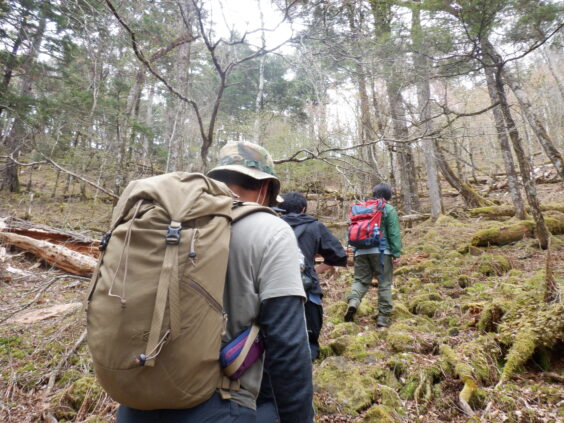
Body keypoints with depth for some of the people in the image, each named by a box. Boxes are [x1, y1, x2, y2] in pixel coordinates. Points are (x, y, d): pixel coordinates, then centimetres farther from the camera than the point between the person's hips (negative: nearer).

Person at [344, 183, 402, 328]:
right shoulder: (388, 209, 1)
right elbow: (394, 234, -6)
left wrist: (355, 249, 25)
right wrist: (396, 253, -5)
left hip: (361, 251, 4)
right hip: (381, 251, -4)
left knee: (360, 279, 12)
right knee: (384, 283, 6)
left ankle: (353, 301, -16)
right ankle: (383, 316, 10)